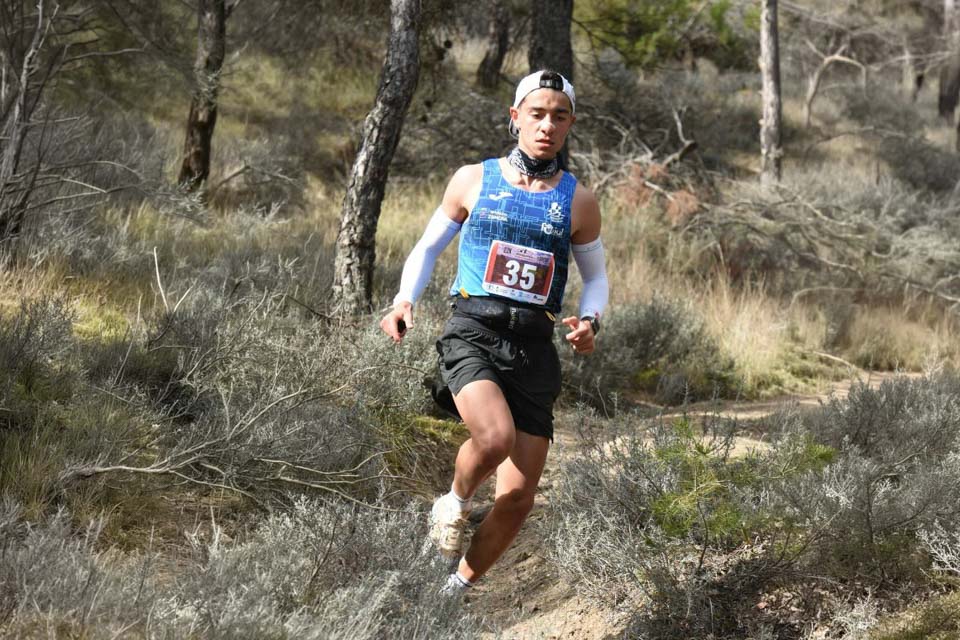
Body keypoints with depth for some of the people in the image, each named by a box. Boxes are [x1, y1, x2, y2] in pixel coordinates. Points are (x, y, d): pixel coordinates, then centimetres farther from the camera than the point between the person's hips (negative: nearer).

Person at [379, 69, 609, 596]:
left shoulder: (578, 201, 10)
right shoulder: (473, 181, 7)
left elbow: (595, 276, 20)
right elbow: (428, 247, 16)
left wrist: (589, 320, -2)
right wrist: (404, 300, -2)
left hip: (534, 349, 2)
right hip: (472, 333, -2)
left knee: (519, 495, -4)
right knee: (495, 438, -32)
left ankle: (457, 589, 19)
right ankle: (455, 503, 2)